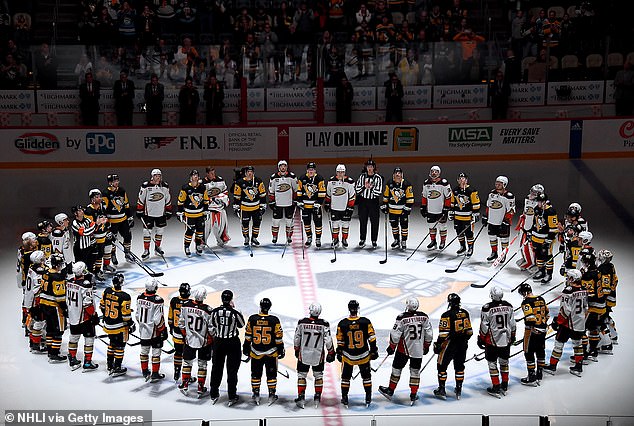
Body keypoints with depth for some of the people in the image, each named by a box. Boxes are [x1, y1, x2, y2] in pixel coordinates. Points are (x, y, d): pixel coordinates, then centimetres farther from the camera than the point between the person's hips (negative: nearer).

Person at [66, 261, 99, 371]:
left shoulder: (69, 282, 0)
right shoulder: (85, 285, -23)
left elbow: (67, 300, 11)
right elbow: (88, 303, -22)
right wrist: (94, 315, -11)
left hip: (73, 316, 7)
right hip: (85, 317, -7)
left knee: (74, 336, 18)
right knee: (89, 338, 3)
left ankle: (72, 360, 28)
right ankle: (87, 363, 5)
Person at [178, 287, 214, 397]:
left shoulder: (186, 305, -12)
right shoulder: (207, 310, -22)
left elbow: (181, 323, 0)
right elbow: (211, 329, -15)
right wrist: (212, 341, 2)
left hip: (189, 340, 2)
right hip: (204, 341, -2)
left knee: (187, 362, 19)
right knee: (202, 364, 11)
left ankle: (184, 386, 26)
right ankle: (200, 389, 16)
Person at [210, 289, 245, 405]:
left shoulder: (214, 312, -9)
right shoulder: (235, 313, -17)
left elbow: (213, 325, 7)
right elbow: (241, 325, 1)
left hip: (218, 342, 3)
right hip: (232, 343, -3)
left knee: (216, 368, 15)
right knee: (232, 370, 6)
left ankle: (214, 395, 22)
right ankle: (232, 397, 10)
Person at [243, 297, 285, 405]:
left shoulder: (252, 319, -7)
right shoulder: (274, 320, -11)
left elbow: (248, 336, 2)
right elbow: (278, 337, -6)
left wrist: (246, 348, 15)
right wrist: (281, 350, 6)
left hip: (256, 352, 1)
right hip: (271, 353, -1)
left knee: (256, 374, 13)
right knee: (271, 375, 11)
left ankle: (256, 395, 19)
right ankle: (271, 395, 16)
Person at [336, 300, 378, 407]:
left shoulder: (342, 324, -11)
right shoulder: (366, 322, -12)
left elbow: (340, 342, -2)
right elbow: (371, 338, -4)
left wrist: (339, 353, 10)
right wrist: (374, 350, 6)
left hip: (348, 356, 0)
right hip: (363, 356, 0)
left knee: (345, 377, 16)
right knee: (366, 376, 17)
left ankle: (344, 398, 19)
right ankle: (368, 398, 21)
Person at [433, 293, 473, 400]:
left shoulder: (447, 315, -17)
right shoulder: (465, 313, 2)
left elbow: (443, 333, -18)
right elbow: (469, 331, 9)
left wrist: (438, 345, -8)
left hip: (450, 344, -6)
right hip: (462, 345, 6)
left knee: (442, 366, 7)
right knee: (459, 366, 16)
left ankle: (441, 390, 9)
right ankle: (458, 390, 21)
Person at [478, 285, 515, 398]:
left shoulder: (487, 308, -15)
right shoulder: (508, 306, -2)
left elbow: (484, 326, -11)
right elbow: (512, 324, 6)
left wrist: (481, 339, 1)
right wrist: (512, 336, 21)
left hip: (492, 341, -4)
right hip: (506, 340, 4)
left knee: (492, 363, 5)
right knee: (504, 362, 18)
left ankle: (496, 388, 5)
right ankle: (504, 386, 25)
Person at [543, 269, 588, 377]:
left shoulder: (568, 291, -19)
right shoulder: (584, 291, 4)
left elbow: (565, 310, -20)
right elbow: (586, 309, 13)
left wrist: (557, 322, -11)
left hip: (568, 324, -7)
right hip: (580, 324, 7)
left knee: (559, 343, 3)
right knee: (577, 343, 17)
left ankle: (552, 366, 9)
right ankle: (578, 367, 21)